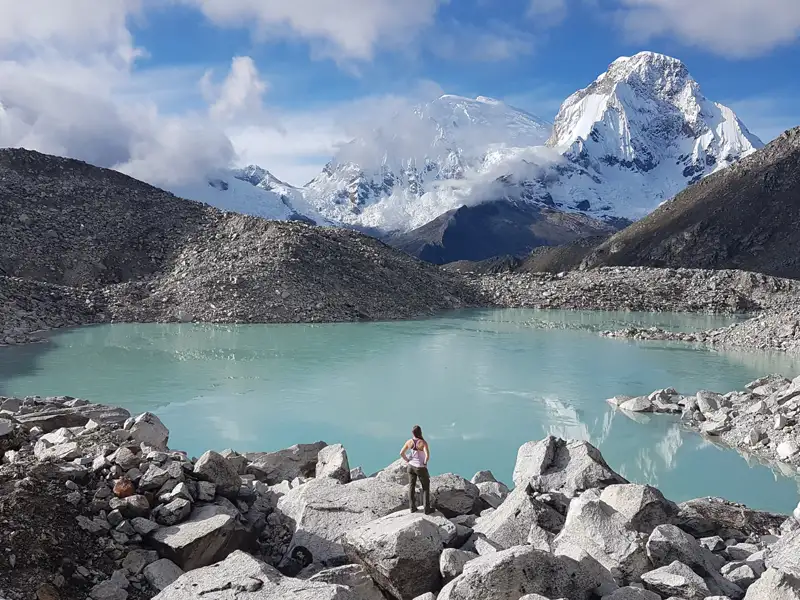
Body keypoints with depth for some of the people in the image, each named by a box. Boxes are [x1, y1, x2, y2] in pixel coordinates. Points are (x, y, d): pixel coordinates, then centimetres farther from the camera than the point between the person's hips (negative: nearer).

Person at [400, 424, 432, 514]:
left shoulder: (409, 442, -8)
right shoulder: (423, 442, -23)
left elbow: (401, 453, -3)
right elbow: (427, 455, -33)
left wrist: (407, 461, 8)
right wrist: (425, 462, -13)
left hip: (411, 466, 4)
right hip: (421, 468, -4)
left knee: (411, 487, 16)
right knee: (426, 488, 11)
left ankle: (412, 507, 22)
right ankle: (427, 509, 14)